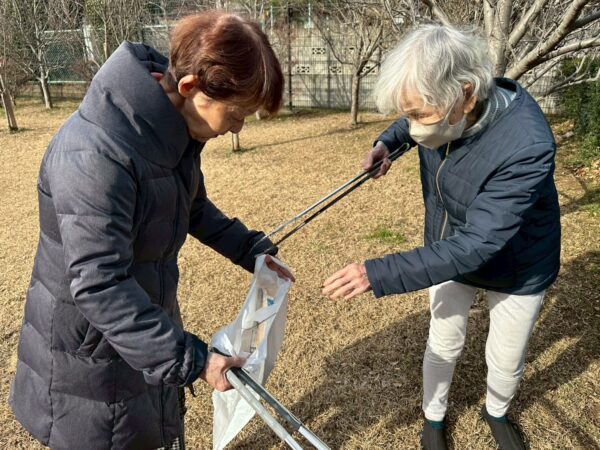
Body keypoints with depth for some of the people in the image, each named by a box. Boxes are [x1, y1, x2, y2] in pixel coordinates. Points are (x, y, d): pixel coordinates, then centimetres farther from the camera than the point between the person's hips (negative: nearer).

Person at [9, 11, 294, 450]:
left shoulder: (174, 129, -6)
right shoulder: (93, 156, -34)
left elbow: (193, 205, 10)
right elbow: (99, 285, -34)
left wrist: (249, 250, 5)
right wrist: (190, 359, -33)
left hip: (146, 312, 7)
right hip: (88, 344, -7)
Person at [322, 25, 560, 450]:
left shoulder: (526, 147, -39)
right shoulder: (446, 110, -21)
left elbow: (475, 246, -38)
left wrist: (379, 274, -39)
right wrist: (387, 142, -16)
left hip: (516, 268, -3)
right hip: (451, 250, 4)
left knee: (506, 361, 17)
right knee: (443, 346, 17)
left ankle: (496, 412, 51)